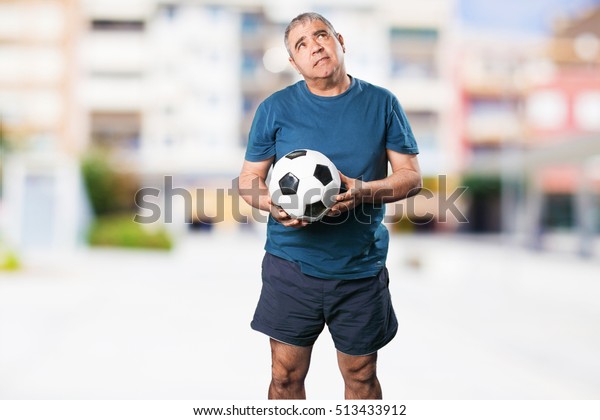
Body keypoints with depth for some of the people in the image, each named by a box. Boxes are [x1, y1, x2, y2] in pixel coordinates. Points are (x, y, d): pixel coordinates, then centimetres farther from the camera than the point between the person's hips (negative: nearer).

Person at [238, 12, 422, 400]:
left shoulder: (382, 103, 2)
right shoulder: (275, 108, 1)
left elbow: (412, 177, 1)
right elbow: (249, 181, 5)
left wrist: (365, 191, -18)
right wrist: (274, 204, -18)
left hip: (361, 267, 1)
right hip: (292, 265, 0)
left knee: (361, 376, 13)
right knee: (286, 376, 7)